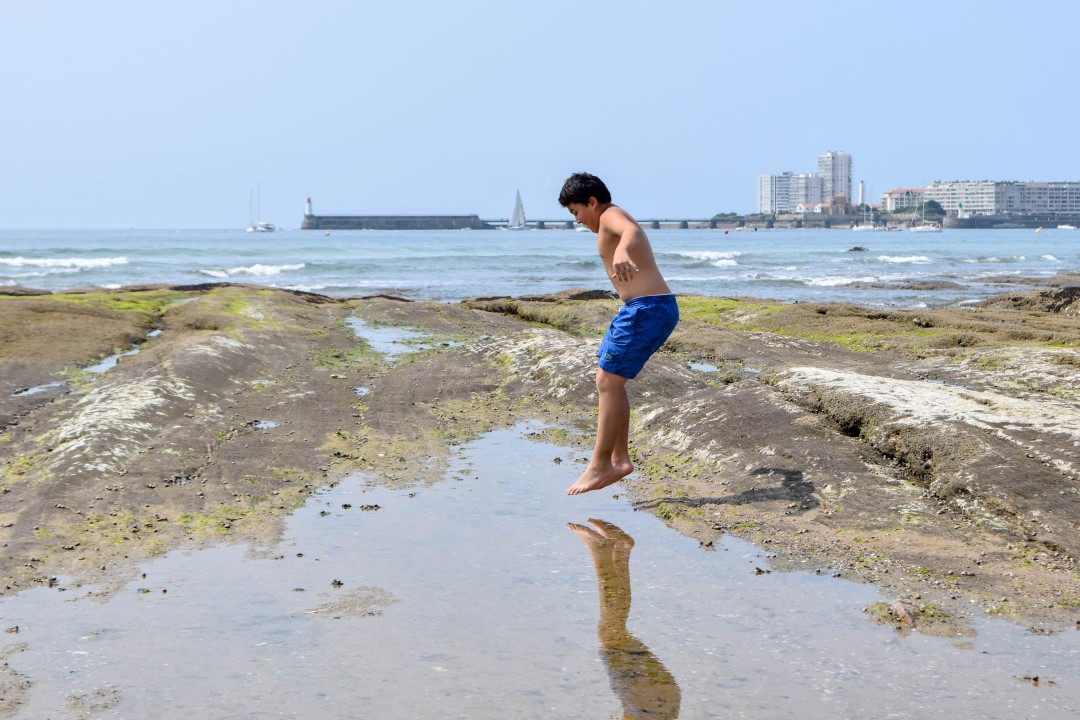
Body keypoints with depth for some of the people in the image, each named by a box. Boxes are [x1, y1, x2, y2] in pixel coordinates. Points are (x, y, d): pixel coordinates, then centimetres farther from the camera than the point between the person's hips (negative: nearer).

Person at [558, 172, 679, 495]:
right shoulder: (614, 223, 23)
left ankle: (599, 466, -5)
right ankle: (619, 459, 15)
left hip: (647, 309, -11)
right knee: (608, 380, 14)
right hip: (643, 309, 11)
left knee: (608, 381, -9)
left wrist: (620, 254, -56)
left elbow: (632, 231, -34)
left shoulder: (611, 215, -9)